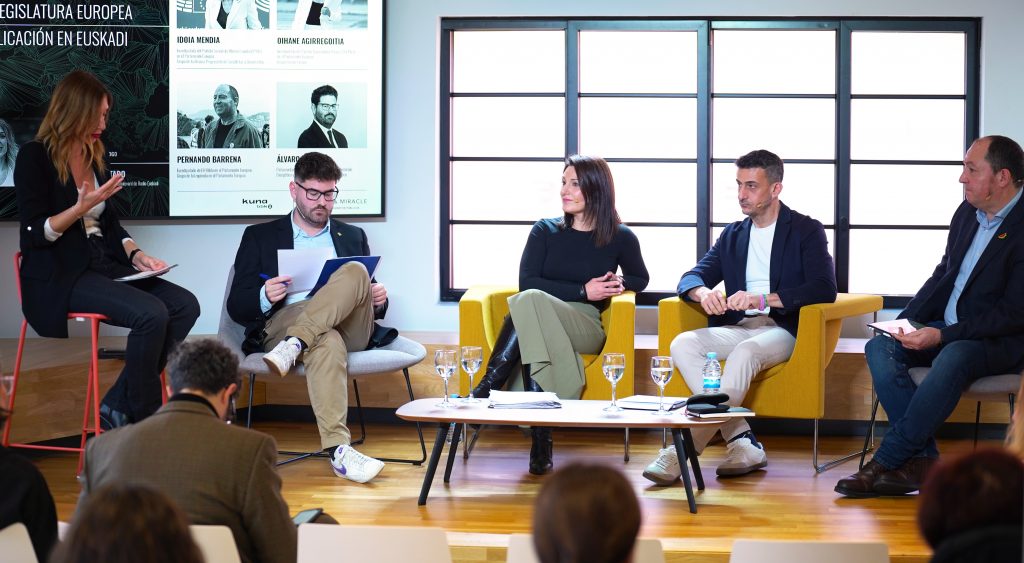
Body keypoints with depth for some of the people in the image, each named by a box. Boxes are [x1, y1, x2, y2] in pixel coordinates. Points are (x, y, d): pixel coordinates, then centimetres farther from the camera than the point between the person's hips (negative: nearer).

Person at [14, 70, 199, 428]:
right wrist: (81, 207, -23)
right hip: (58, 277, -8)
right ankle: (142, 417, -11)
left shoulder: (95, 156, 16)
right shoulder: (35, 157, -6)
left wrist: (136, 255, 3)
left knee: (185, 305, -14)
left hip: (104, 265, 8)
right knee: (151, 314, -29)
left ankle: (118, 406, -9)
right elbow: (35, 233, -12)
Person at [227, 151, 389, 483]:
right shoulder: (260, 237, 19)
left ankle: (295, 344, -43)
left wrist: (378, 301, 0)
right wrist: (265, 296, -13)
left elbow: (367, 298, 26)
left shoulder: (353, 237, 28)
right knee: (326, 341, -40)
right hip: (283, 322, -3)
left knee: (356, 272, -30)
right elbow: (236, 307, 11)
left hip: (349, 329, 3)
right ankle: (338, 449, -52)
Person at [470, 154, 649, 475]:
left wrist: (619, 285, 2)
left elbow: (640, 279, 26)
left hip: (587, 328, -2)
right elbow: (527, 282, 0)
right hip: (538, 327, 2)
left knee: (530, 301, -34)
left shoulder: (620, 237, 10)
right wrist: (583, 291, -8)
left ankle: (487, 389, -37)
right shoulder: (545, 231, 12)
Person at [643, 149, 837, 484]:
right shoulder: (733, 235, 21)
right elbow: (691, 278, 14)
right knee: (682, 345, -24)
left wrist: (762, 299, -22)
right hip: (738, 327, 6)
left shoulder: (807, 231, 4)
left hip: (784, 329, -6)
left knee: (745, 352, -39)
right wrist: (703, 292, -13)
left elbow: (824, 289, -10)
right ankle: (741, 441, -30)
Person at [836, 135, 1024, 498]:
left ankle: (886, 461, -26)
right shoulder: (967, 213, 10)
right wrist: (905, 322, 2)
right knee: (880, 349, -16)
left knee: (953, 358, -38)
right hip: (945, 333, 8)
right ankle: (922, 460, -22)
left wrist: (942, 335, -26)